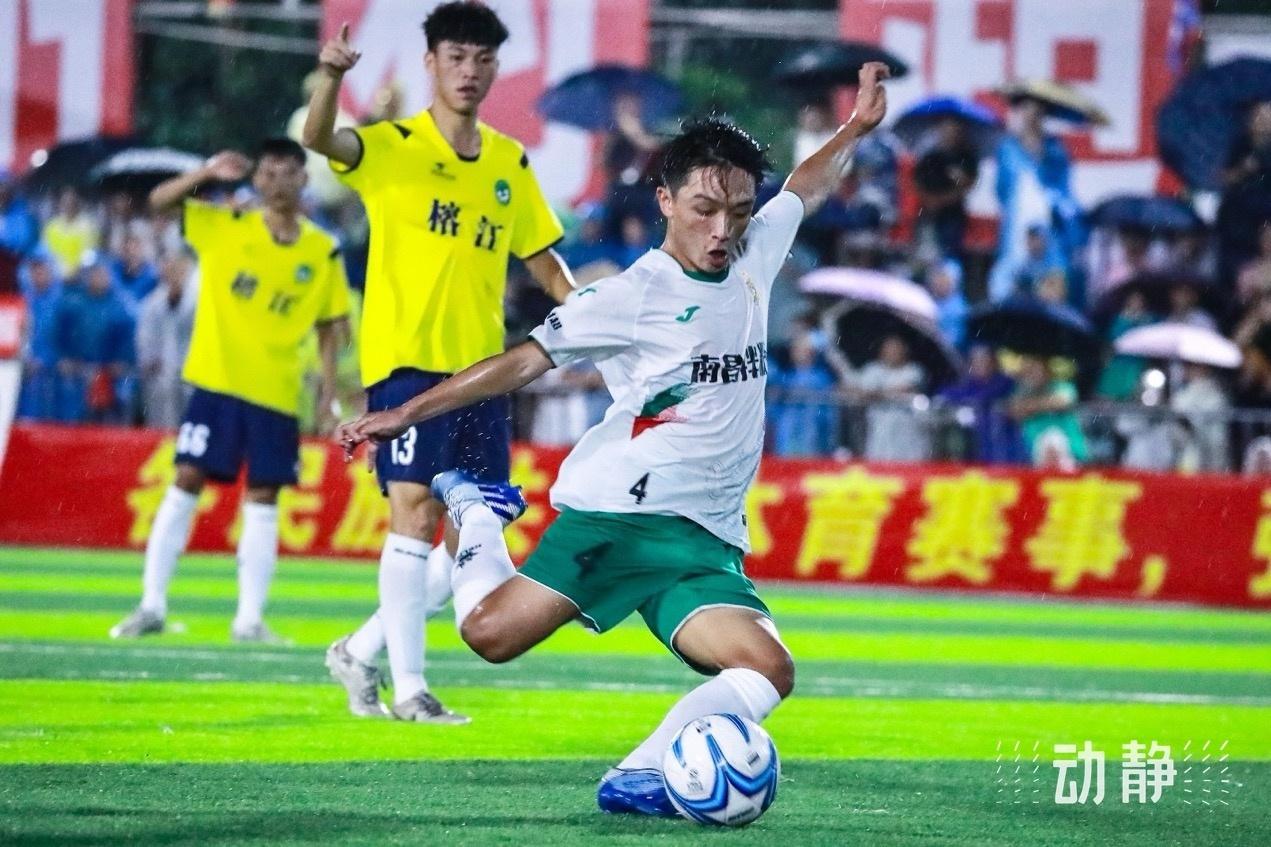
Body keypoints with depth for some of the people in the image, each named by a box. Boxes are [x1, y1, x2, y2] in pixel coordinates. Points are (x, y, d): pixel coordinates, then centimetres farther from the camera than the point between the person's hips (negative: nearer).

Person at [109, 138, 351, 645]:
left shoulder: (323, 253, 3)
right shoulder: (223, 228, 1)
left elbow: (330, 327, 9)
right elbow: (159, 202, -5)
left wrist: (329, 391, 0)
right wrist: (208, 174, -20)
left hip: (278, 393, 1)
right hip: (216, 380, -1)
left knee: (263, 500, 2)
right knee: (186, 483, -4)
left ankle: (249, 618, 7)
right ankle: (152, 606, 1)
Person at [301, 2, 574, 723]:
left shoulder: (511, 163, 12)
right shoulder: (394, 148, -4)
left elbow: (543, 258, 20)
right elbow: (319, 140, -24)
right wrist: (331, 77, -45)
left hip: (480, 366, 6)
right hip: (406, 360, -6)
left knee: (472, 532, 5)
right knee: (415, 512, -14)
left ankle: (364, 651, 21)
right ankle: (409, 687, -12)